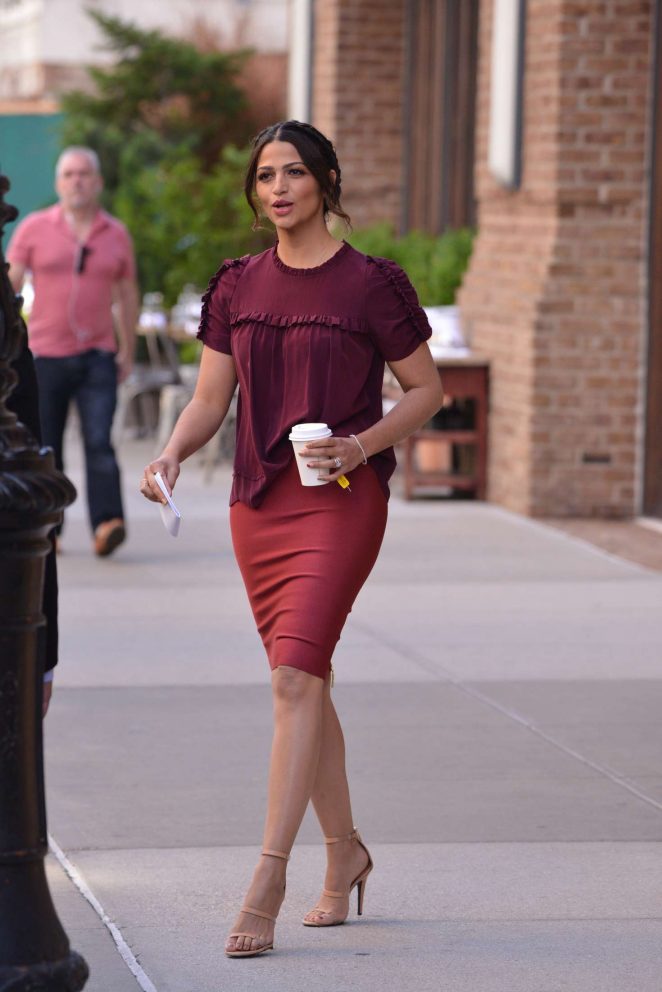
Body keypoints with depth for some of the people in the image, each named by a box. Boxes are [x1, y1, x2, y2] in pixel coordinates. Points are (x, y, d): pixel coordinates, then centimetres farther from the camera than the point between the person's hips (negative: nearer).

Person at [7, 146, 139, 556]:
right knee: (45, 450, 5)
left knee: (99, 442, -14)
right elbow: (10, 284, 2)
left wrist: (128, 352, 16)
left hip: (97, 356, 0)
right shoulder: (34, 229, 2)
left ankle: (107, 523, -23)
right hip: (45, 355, 0)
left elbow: (128, 294, 17)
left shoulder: (117, 234, 7)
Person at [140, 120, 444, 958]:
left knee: (293, 677, -15)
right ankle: (343, 851, 27)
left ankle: (267, 883, -16)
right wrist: (171, 455, -10)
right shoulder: (237, 287, 9)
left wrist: (360, 445, -14)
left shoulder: (371, 284, -5)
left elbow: (427, 389, 1)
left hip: (342, 501, -5)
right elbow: (209, 399, 10)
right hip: (258, 502, 5)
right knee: (305, 680, 12)